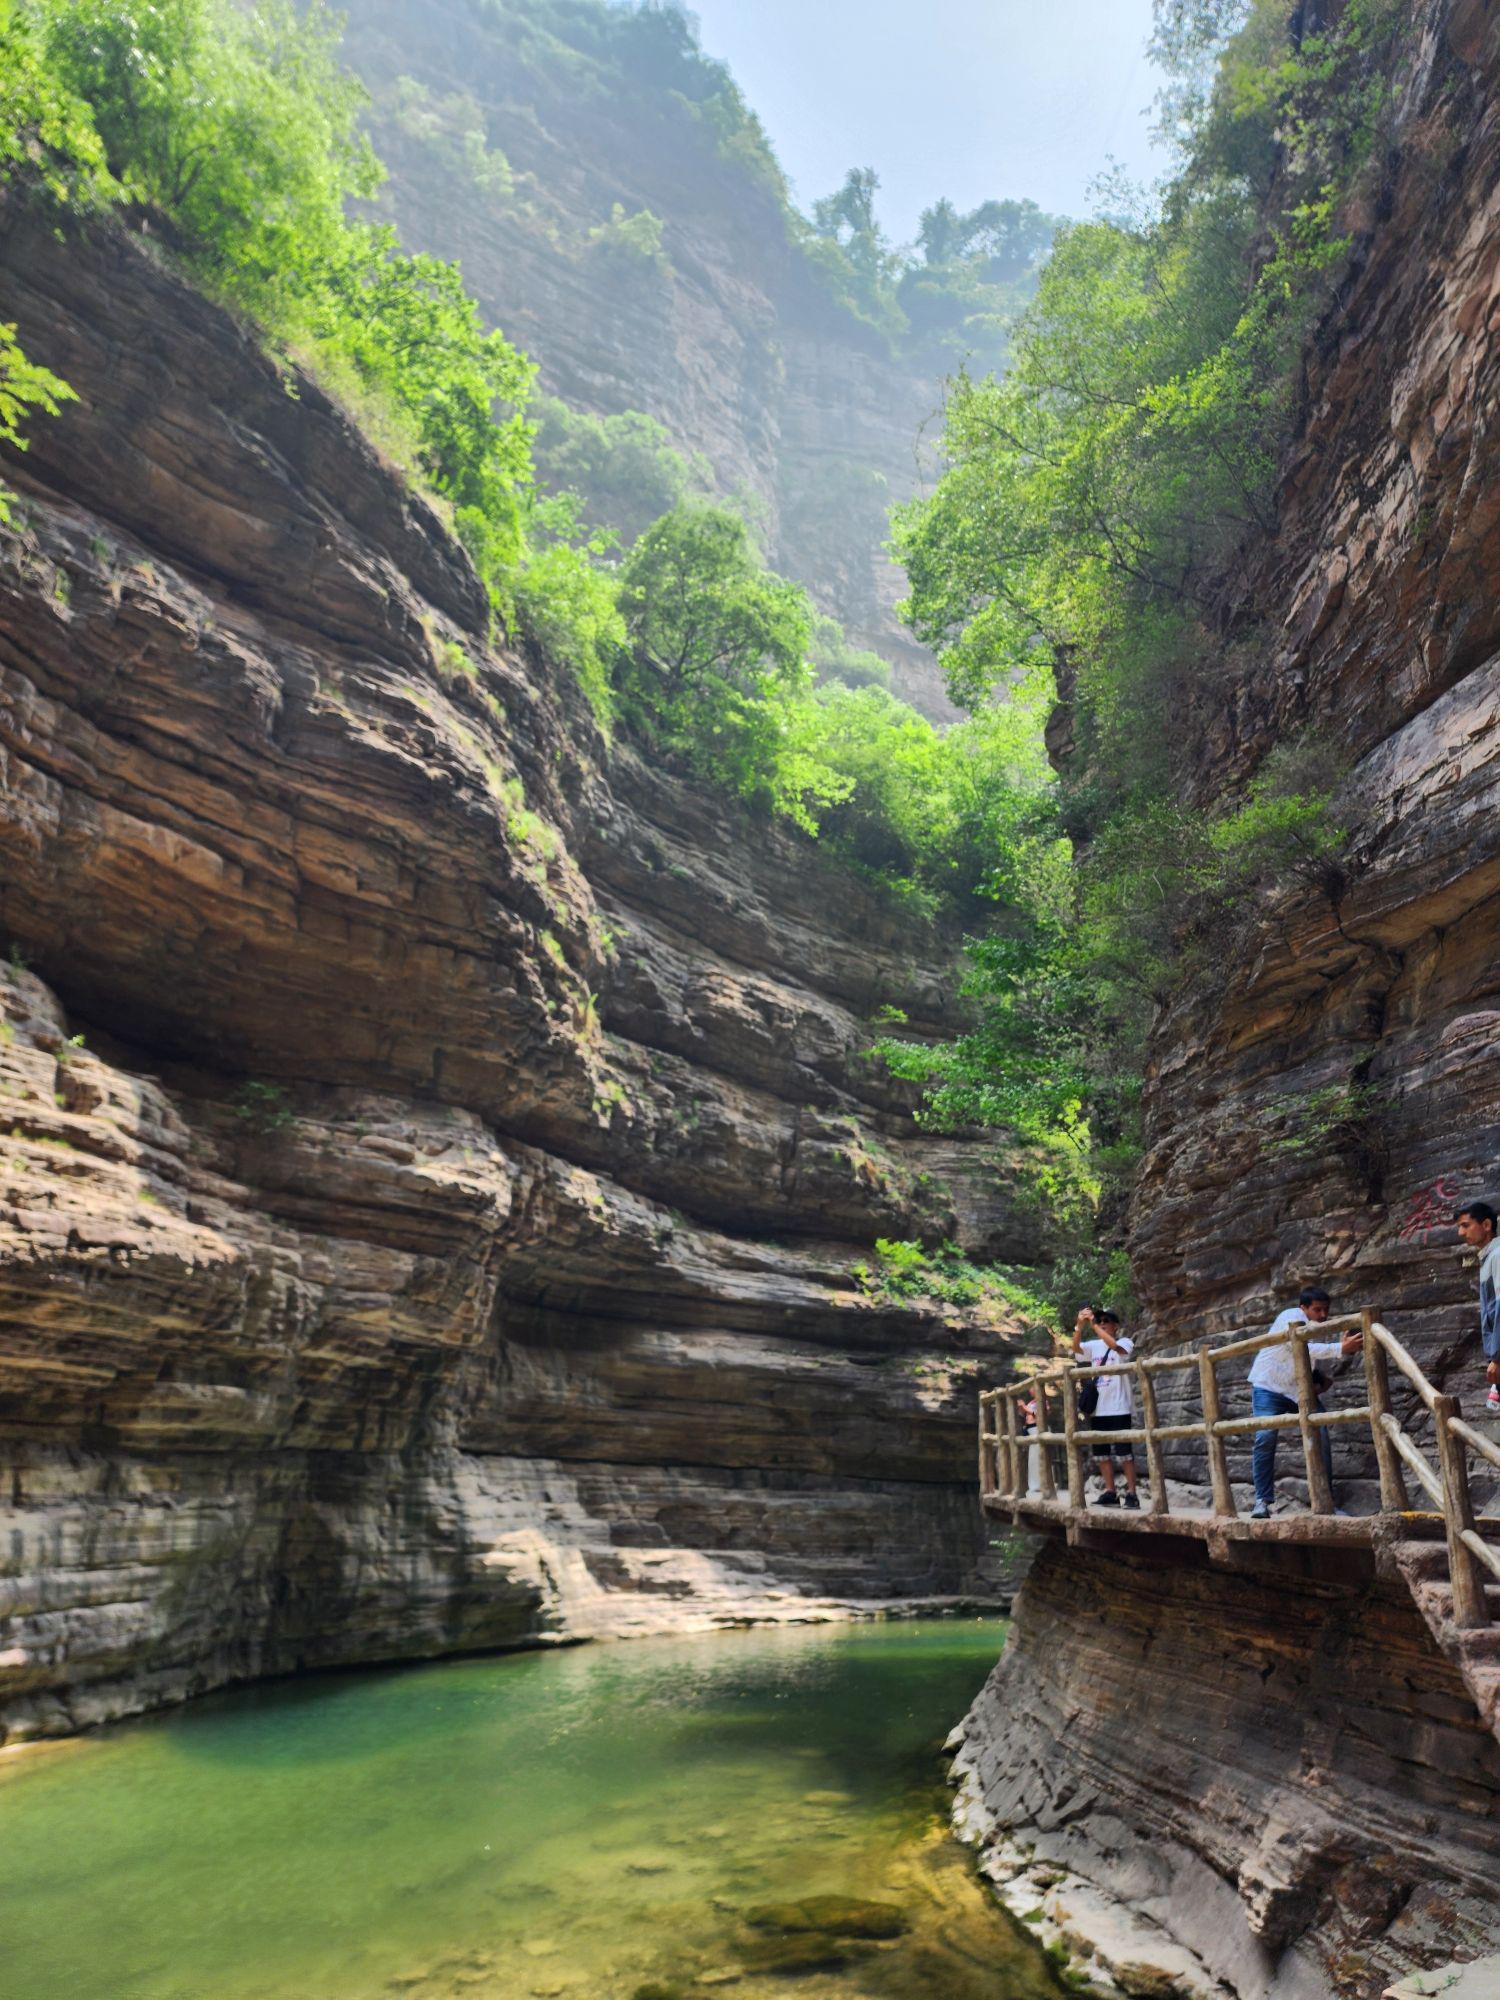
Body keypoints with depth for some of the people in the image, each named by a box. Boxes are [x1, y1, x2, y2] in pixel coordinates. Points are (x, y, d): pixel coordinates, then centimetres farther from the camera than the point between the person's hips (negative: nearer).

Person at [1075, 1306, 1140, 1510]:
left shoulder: (1125, 1342, -3)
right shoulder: (1094, 1346, 11)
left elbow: (1114, 1346, -25)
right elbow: (1075, 1348, -6)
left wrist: (1093, 1324, -26)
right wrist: (1080, 1325, -21)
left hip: (1119, 1408, -6)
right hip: (1099, 1408, 6)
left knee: (1125, 1452, -4)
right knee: (1101, 1453, 9)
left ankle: (1131, 1493, -1)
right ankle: (1110, 1492, 15)